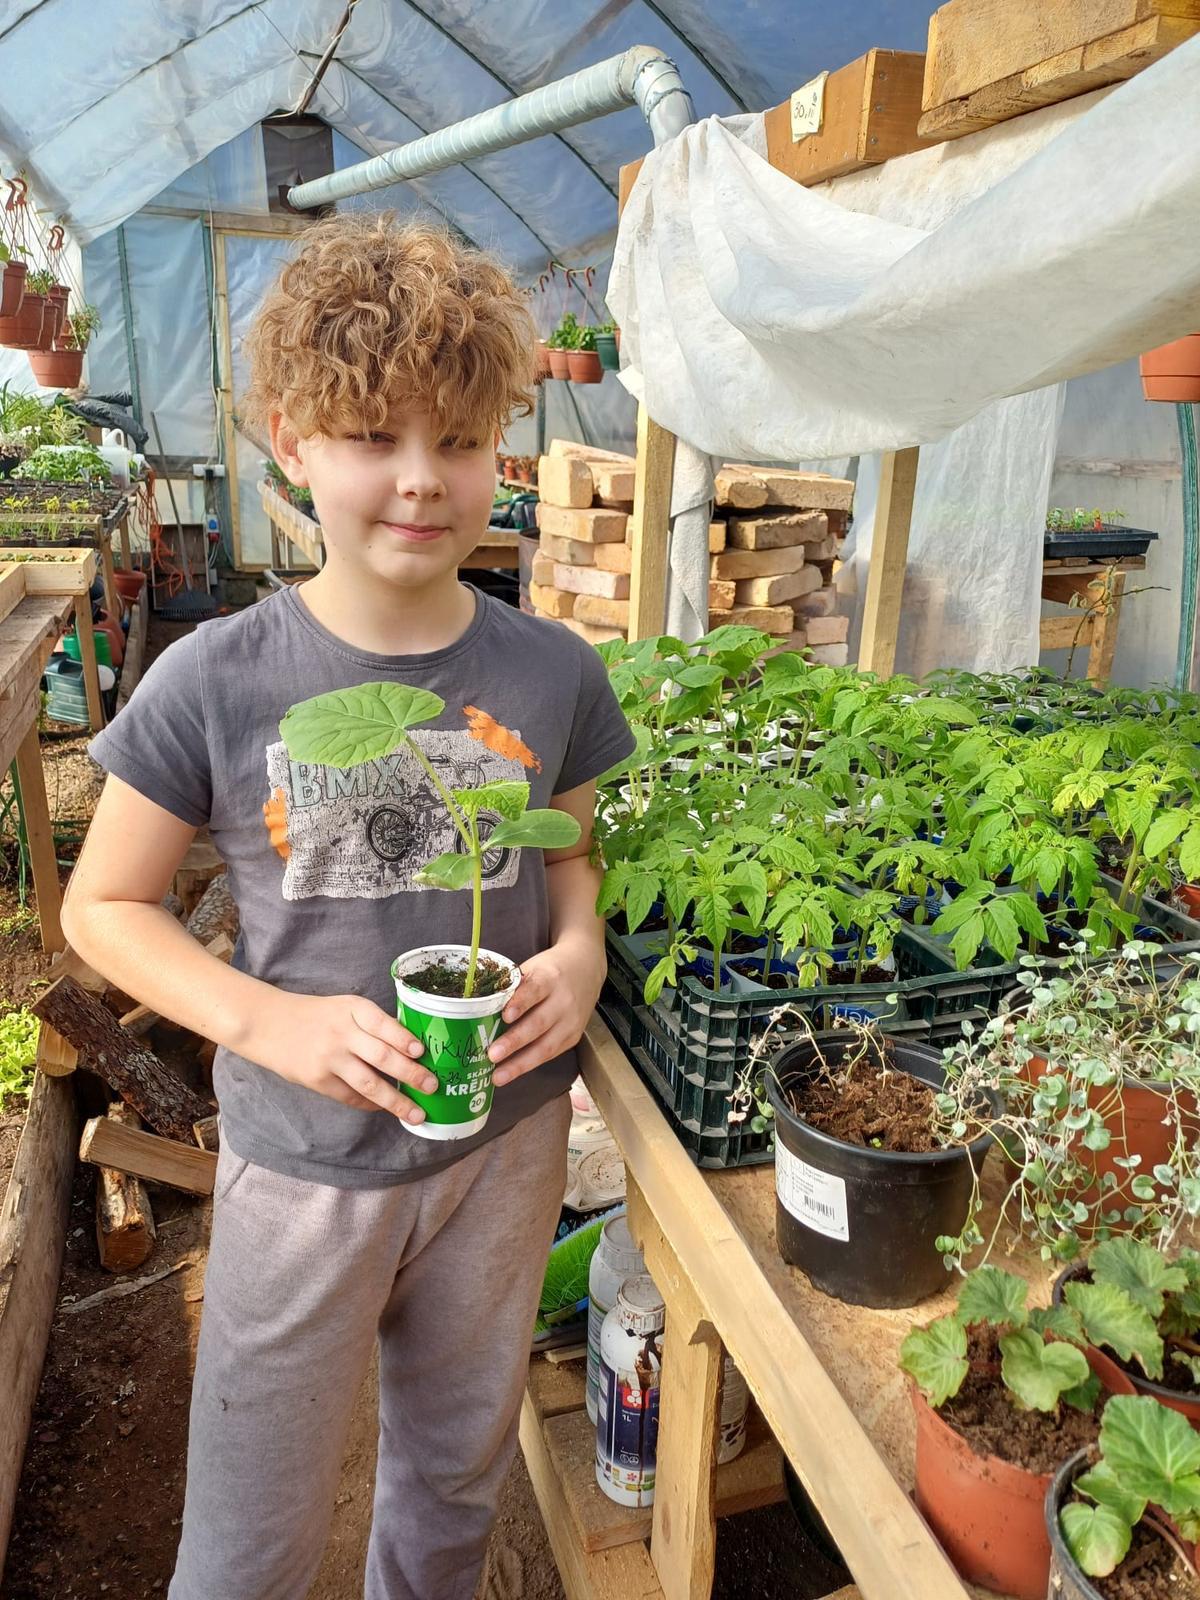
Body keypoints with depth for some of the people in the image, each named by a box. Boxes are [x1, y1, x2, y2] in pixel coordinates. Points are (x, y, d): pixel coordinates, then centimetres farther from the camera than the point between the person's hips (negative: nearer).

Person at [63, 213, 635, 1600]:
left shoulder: (550, 673, -8)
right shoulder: (216, 681, -15)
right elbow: (103, 906, -6)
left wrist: (579, 950, -14)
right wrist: (271, 1020, -21)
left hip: (505, 1140, 3)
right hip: (304, 1160, -2)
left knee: (455, 1476, 27)